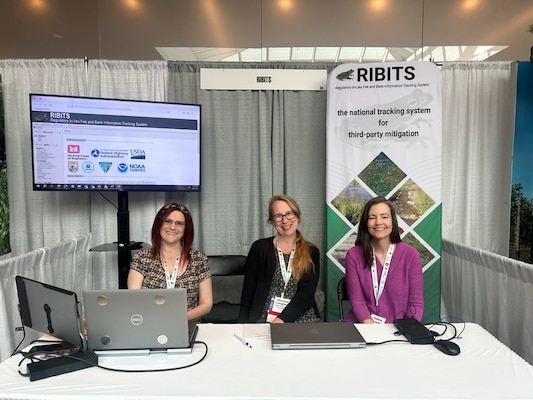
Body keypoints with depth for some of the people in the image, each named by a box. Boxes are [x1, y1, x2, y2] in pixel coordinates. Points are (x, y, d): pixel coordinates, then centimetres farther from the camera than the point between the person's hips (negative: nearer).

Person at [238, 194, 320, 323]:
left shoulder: (311, 252, 10)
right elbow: (248, 293, 5)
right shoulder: (259, 248, 7)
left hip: (302, 317, 1)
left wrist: (281, 320, -16)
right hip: (264, 319, -1)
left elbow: (306, 293, -2)